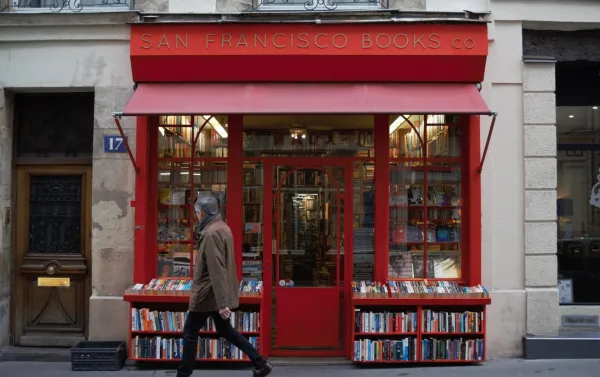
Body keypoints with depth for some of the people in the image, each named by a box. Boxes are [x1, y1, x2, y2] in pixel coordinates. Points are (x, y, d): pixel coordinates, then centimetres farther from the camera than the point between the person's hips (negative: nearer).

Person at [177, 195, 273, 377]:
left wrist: (222, 303, -28)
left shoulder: (211, 233, -21)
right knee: (225, 330, 19)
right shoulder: (223, 227, 9)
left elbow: (216, 270, -26)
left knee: (190, 332, 5)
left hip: (208, 293, -9)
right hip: (219, 294, 10)